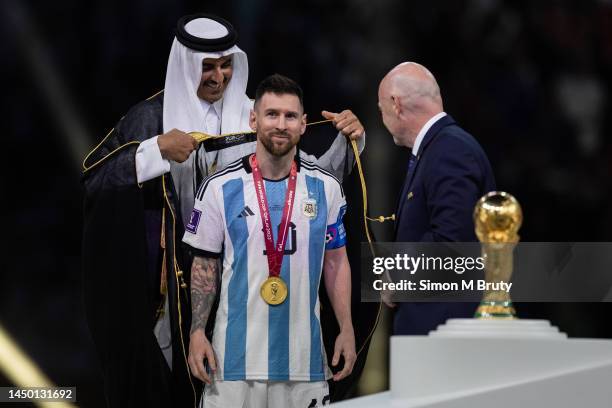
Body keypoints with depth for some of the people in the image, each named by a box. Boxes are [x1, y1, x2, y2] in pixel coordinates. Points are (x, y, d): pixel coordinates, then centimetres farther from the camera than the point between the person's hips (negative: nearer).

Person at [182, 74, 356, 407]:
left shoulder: (326, 187, 5)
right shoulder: (220, 188, -1)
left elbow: (335, 262, 11)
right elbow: (205, 265, 4)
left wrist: (346, 329, 3)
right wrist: (197, 333, -4)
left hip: (304, 353, 2)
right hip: (236, 353, -2)